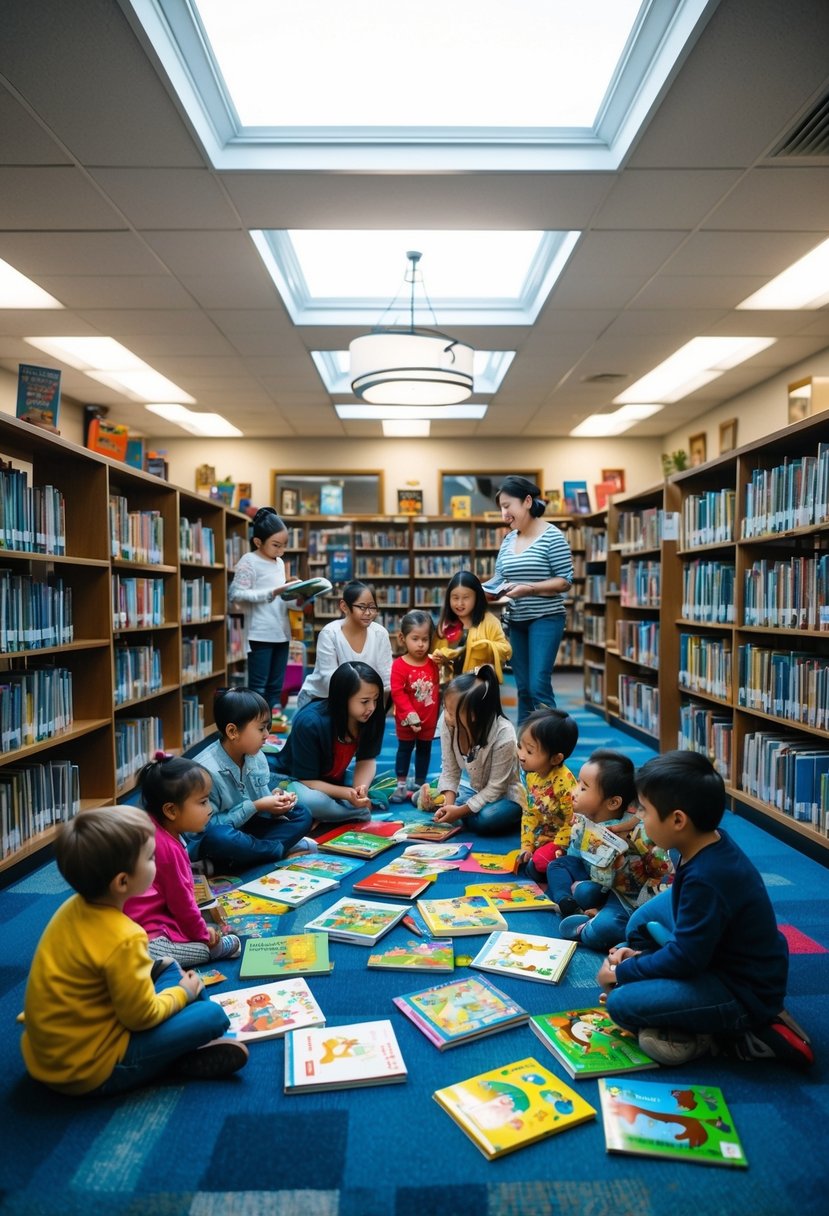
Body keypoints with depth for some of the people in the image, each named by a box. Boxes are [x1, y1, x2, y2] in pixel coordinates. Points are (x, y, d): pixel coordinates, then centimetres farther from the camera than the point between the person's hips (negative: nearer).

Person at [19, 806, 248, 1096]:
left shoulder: (73, 908, -4)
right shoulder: (123, 939, -29)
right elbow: (142, 1017, -19)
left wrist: (151, 968, 7)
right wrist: (182, 993, -2)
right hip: (89, 1070, -9)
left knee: (170, 968, 14)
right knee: (212, 1016, -13)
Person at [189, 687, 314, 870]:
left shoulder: (257, 756, -4)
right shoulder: (207, 769, -26)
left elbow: (262, 809, 4)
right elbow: (207, 825, -25)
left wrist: (276, 799, -19)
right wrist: (255, 807, -25)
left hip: (245, 828, 7)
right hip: (212, 840, -7)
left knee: (302, 816, -1)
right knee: (216, 836, -40)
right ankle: (282, 848, -15)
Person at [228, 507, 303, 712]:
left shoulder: (280, 562, 15)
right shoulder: (249, 562, -8)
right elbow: (235, 594, -17)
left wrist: (297, 600, 1)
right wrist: (273, 593, -22)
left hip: (281, 633, 7)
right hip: (260, 635, -7)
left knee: (276, 687, 12)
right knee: (258, 687, -3)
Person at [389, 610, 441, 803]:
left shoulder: (433, 663, -3)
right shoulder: (399, 665, -17)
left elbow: (436, 689, 7)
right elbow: (397, 693, -20)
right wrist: (410, 715, -25)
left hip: (429, 719, 4)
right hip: (407, 720, -4)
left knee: (424, 750, 14)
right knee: (405, 750, 9)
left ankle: (420, 785, 27)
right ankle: (401, 785, 18)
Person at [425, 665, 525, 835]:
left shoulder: (503, 735, -33)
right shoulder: (447, 722, -21)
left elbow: (496, 787, -23)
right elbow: (449, 771, -10)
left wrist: (461, 810, -28)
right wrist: (448, 804, -25)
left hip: (506, 794, -5)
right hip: (477, 790, 5)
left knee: (485, 819, -34)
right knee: (426, 800, -8)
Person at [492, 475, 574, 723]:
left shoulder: (552, 536, -9)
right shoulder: (508, 539, 9)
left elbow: (565, 581, -11)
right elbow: (499, 577, 14)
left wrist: (529, 588, -22)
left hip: (546, 619, -6)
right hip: (516, 621, 6)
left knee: (539, 687, -13)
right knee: (523, 689, 9)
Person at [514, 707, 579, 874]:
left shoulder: (564, 782, -29)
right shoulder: (531, 775, -4)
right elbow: (529, 813, 6)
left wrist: (556, 849, -18)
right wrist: (527, 845, 1)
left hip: (561, 841, -8)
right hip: (541, 838, 8)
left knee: (542, 861, -28)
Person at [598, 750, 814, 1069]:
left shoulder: (706, 878, -30)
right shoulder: (711, 845, -2)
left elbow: (684, 958, -23)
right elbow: (689, 934, 11)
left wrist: (623, 972, -9)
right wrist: (640, 958, 5)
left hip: (744, 993, -10)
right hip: (731, 965, 10)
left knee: (621, 1002, -18)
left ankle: (744, 1034, -7)